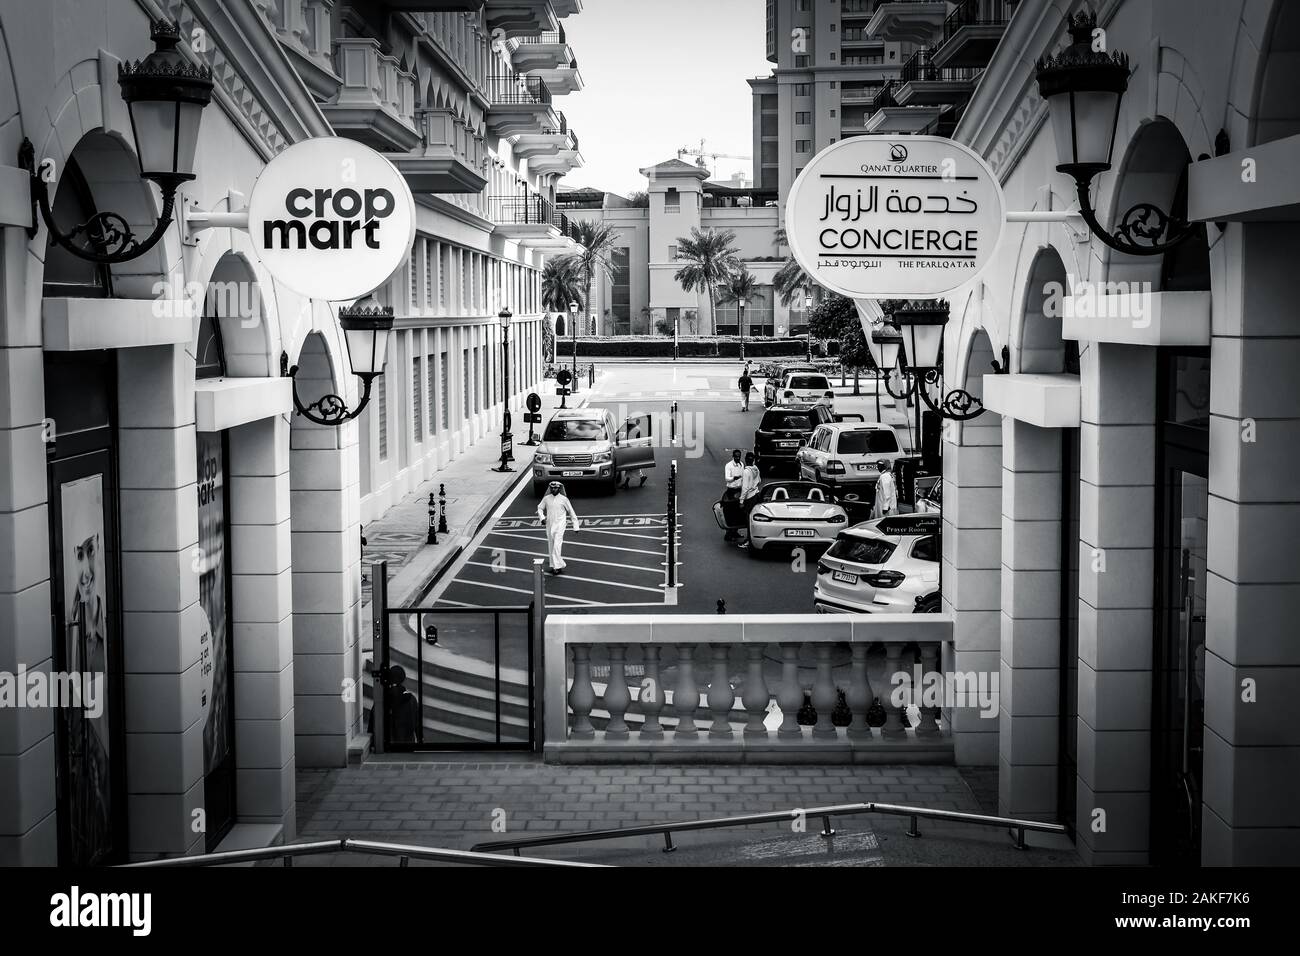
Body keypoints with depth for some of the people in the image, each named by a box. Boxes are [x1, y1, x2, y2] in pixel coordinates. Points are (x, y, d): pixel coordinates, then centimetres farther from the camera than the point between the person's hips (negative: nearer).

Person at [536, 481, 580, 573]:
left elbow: (571, 512, 2)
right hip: (549, 525, 4)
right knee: (551, 546, 10)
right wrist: (542, 517, -2)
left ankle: (557, 566, -16)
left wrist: (576, 526, 1)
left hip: (560, 525, -4)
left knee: (557, 545, -16)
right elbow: (540, 508, 18)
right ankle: (553, 565, 20)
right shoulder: (546, 499, 5)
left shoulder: (563, 499, -4)